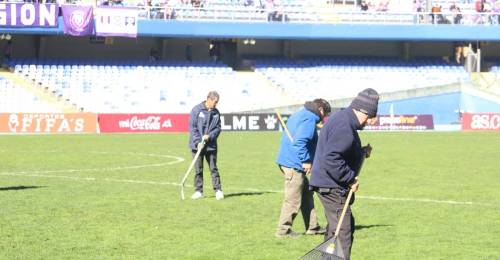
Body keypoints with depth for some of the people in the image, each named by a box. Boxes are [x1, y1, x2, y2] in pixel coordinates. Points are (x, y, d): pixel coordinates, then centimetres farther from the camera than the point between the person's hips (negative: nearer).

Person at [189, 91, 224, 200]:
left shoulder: (216, 113, 6)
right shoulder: (196, 110, -6)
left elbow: (218, 128, 6)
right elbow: (192, 127, -8)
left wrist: (210, 136, -13)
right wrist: (198, 142, -15)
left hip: (211, 145, 2)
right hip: (197, 145, -2)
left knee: (213, 168, 1)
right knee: (198, 169, 4)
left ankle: (218, 190, 3)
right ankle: (198, 191, 11)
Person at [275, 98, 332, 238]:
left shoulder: (298, 115, 18)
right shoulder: (309, 120, -15)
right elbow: (300, 141, -27)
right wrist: (306, 161, -21)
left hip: (287, 162, 11)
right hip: (294, 165, -11)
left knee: (307, 195, 18)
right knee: (293, 200, -3)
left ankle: (312, 227, 23)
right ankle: (283, 230, 3)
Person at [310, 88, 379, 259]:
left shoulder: (342, 119, 15)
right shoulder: (344, 126, -21)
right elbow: (331, 159, -29)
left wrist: (361, 152, 12)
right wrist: (351, 179, -20)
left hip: (332, 187, 11)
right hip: (332, 187, -11)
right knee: (342, 232, -11)